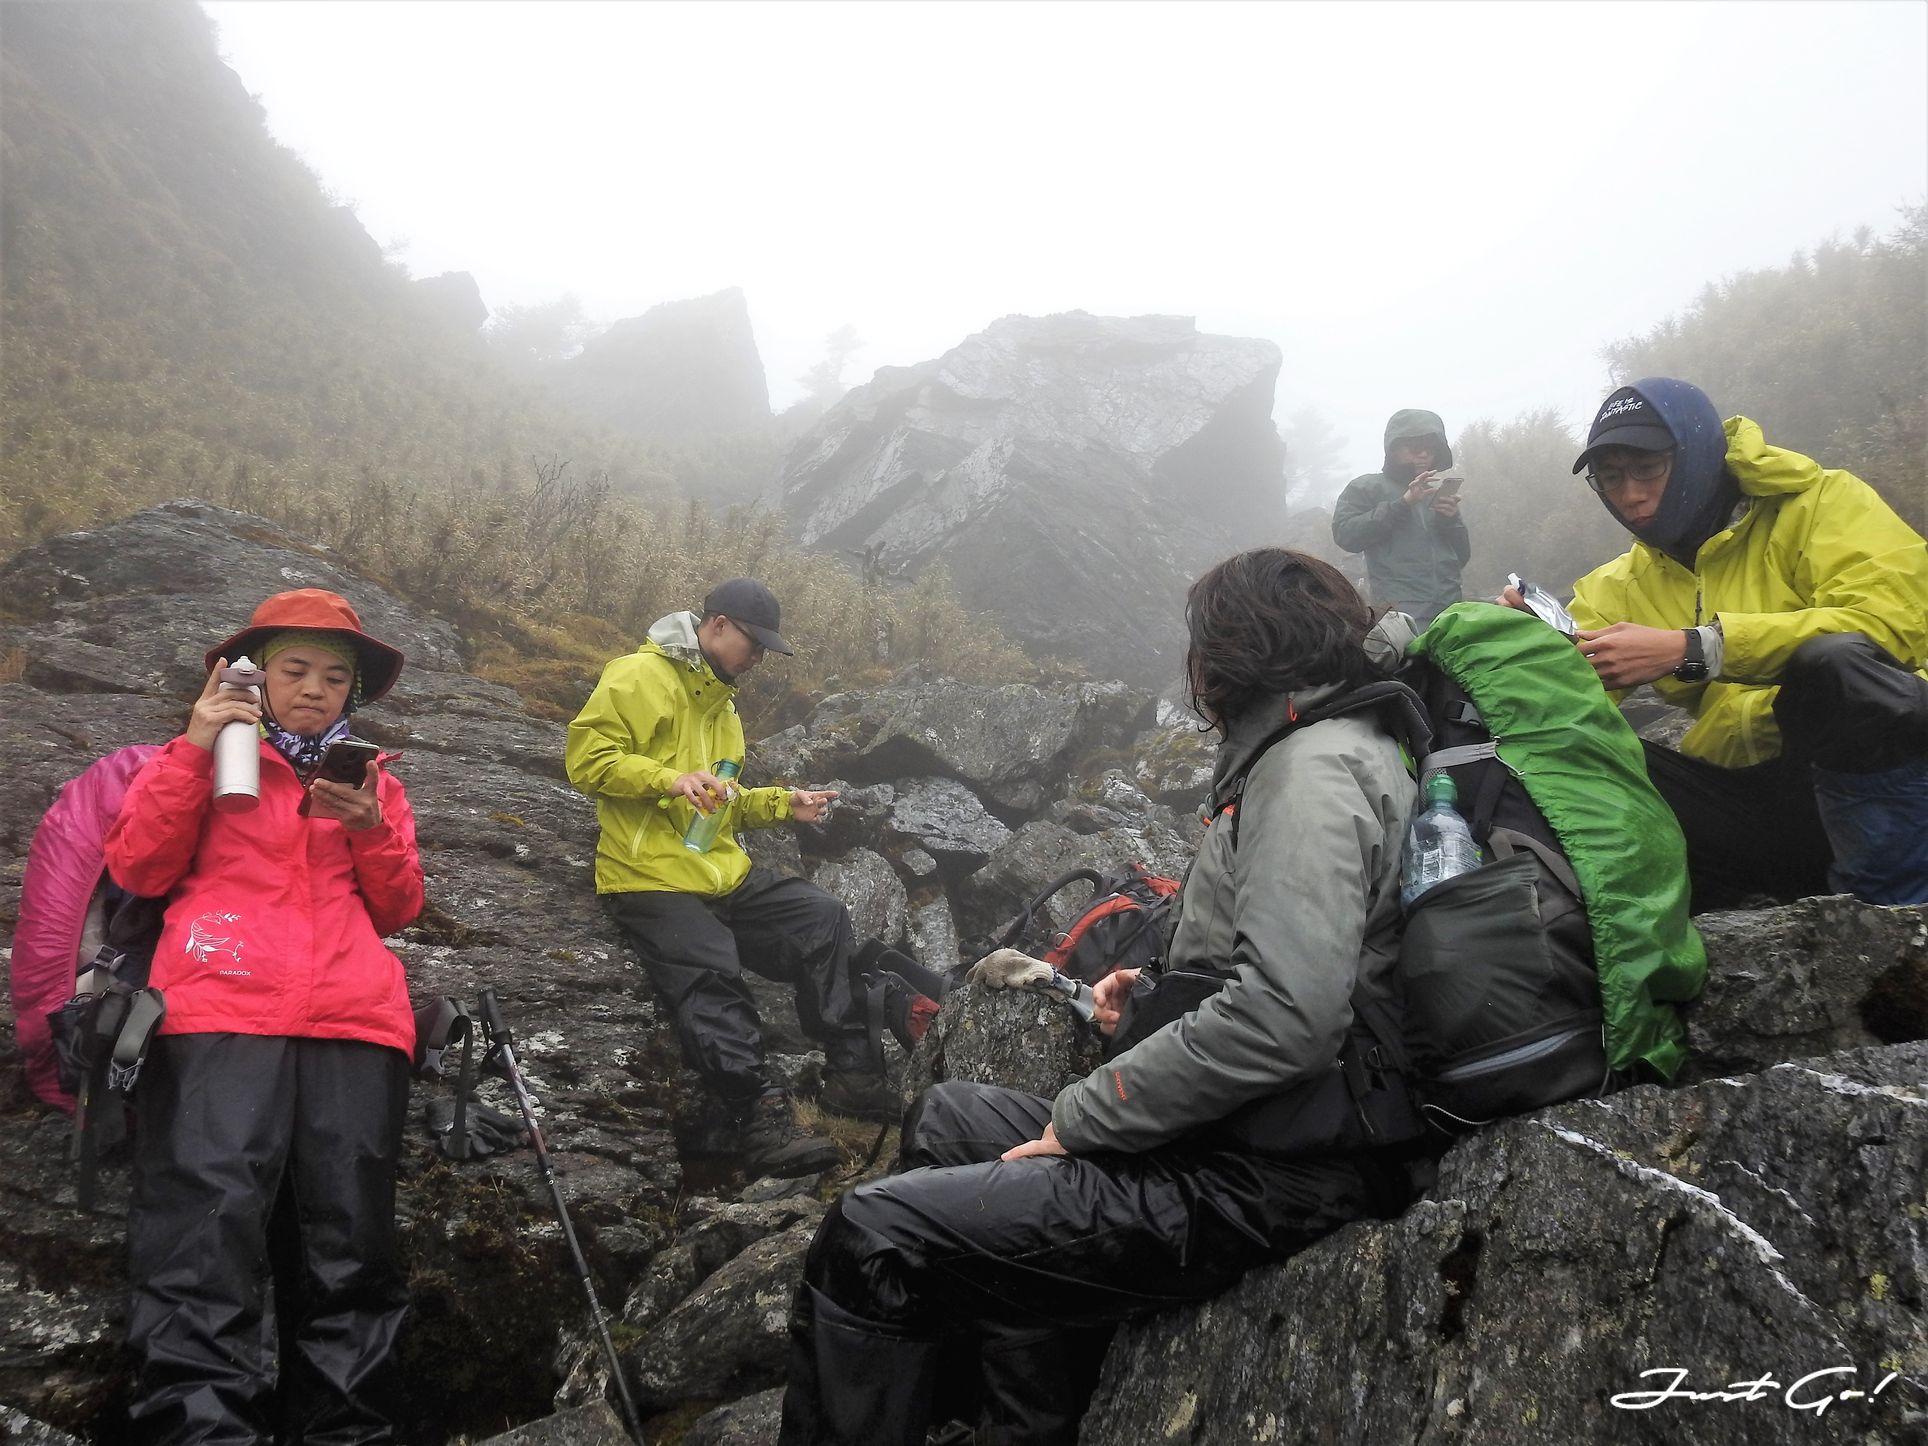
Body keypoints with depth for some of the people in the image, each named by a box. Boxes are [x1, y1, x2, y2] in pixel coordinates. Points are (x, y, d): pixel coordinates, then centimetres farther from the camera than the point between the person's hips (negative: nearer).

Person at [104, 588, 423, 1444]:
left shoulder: (372, 779, 25)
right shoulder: (209, 754, 20)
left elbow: (396, 911, 18)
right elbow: (137, 869, 7)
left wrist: (371, 828, 1)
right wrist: (193, 751, -1)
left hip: (355, 1019, 2)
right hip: (220, 1010, -2)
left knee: (347, 1258, -4)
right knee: (208, 1243, -17)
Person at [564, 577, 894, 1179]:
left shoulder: (720, 700, 24)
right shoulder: (638, 677, -5)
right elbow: (586, 758, -14)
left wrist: (784, 804, 14)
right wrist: (670, 778, -25)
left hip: (724, 874, 8)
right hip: (651, 876, -8)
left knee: (823, 918, -5)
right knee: (711, 972, -29)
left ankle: (848, 1072, -5)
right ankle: (763, 1115, -31)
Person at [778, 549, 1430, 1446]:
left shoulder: (1317, 765, -15)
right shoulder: (1320, 749, 16)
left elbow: (1285, 1018, -27)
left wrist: (1081, 1120, -17)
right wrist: (1159, 985, 11)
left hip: (1260, 1178, -11)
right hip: (1233, 1132, 11)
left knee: (874, 1237, -14)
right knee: (943, 1119, 19)